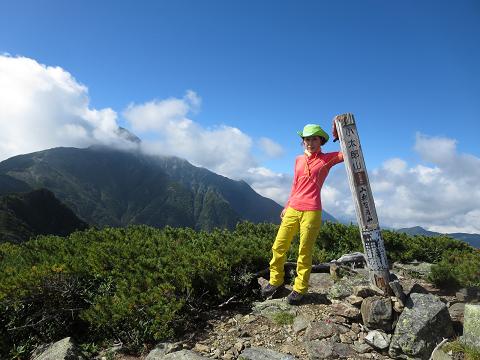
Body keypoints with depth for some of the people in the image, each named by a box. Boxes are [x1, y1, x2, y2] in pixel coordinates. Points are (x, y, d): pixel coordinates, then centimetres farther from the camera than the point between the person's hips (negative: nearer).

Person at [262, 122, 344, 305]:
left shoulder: (327, 158, 4)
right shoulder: (299, 159, 15)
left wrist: (339, 136, -12)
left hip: (311, 212, -4)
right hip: (292, 210, 5)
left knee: (304, 252, 1)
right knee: (278, 246, 5)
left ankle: (299, 288, 16)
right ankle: (275, 281, 23)